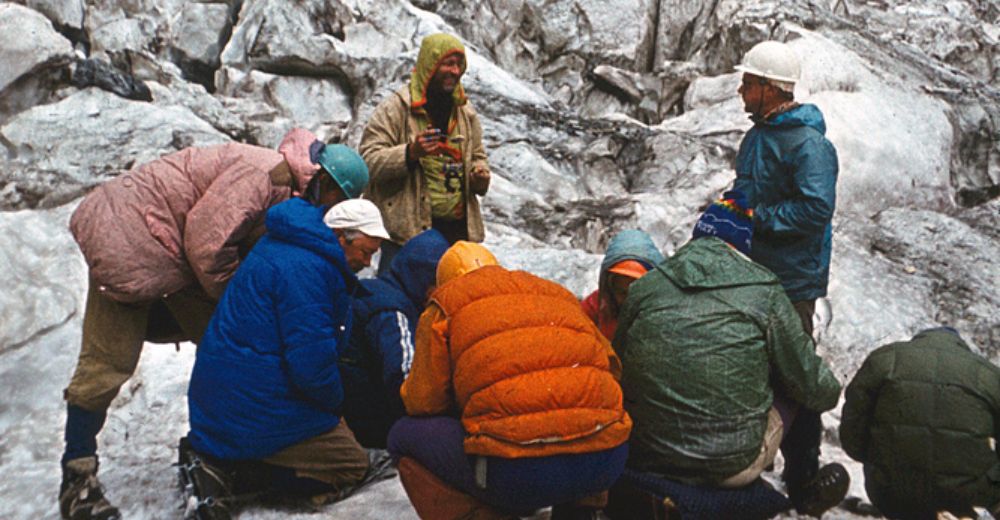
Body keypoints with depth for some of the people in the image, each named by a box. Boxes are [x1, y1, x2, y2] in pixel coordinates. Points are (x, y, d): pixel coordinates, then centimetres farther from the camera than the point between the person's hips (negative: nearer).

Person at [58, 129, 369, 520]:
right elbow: (206, 242, -27)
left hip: (177, 252, 10)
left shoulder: (286, 187, 7)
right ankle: (77, 480, 4)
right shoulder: (263, 173, -25)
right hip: (126, 235, -10)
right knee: (108, 361, -7)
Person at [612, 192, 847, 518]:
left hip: (646, 459, 3)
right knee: (795, 385, 21)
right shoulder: (764, 293, -8)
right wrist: (832, 393, 27)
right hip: (732, 468, -3)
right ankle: (803, 490, 34)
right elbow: (813, 385, 3)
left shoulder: (645, 287, -1)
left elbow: (618, 372, 11)